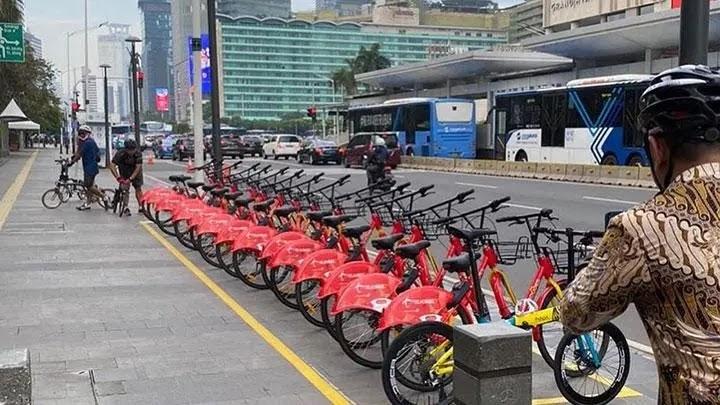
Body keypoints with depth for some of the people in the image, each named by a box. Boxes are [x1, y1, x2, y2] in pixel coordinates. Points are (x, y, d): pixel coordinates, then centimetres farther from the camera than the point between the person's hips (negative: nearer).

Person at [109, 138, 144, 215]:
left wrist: (130, 178, -37)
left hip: (135, 171, 1)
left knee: (138, 188, -3)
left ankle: (141, 207, 4)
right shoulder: (120, 153, -32)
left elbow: (138, 167, -29)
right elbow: (112, 166, -35)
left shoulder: (138, 154, -29)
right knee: (125, 188, -8)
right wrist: (118, 178, -44)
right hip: (124, 172, -1)